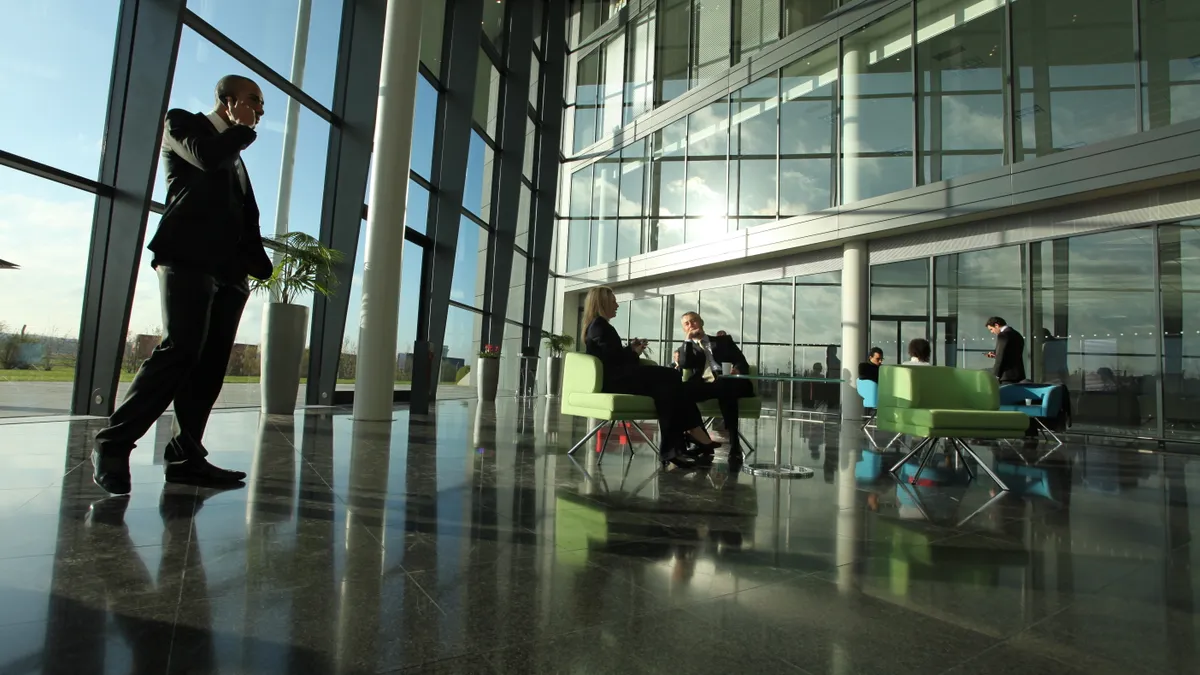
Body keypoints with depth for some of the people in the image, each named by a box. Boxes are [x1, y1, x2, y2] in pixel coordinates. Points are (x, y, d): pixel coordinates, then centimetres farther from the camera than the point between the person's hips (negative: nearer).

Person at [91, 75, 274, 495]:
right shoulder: (182, 123, 13)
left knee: (211, 364, -1)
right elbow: (205, 157, -11)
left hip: (229, 271, 6)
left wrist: (259, 264, 7)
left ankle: (185, 456, 1)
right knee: (180, 350, -19)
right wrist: (244, 128, 6)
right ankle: (113, 445, -10)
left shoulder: (235, 153, 30)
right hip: (187, 258, -6)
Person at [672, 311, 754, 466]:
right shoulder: (684, 349, 26)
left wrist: (737, 369, -12)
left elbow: (743, 363, 12)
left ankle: (734, 446, -37)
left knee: (724, 386, -39)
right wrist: (688, 339, 8)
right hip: (702, 386, 1)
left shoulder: (723, 340, 25)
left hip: (726, 382, -1)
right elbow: (683, 364, 2)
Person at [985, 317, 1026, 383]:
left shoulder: (1003, 335, -14)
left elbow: (1001, 357, -18)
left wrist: (996, 375, -14)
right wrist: (995, 355, 14)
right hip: (1017, 373, 9)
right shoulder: (1017, 334, 16)